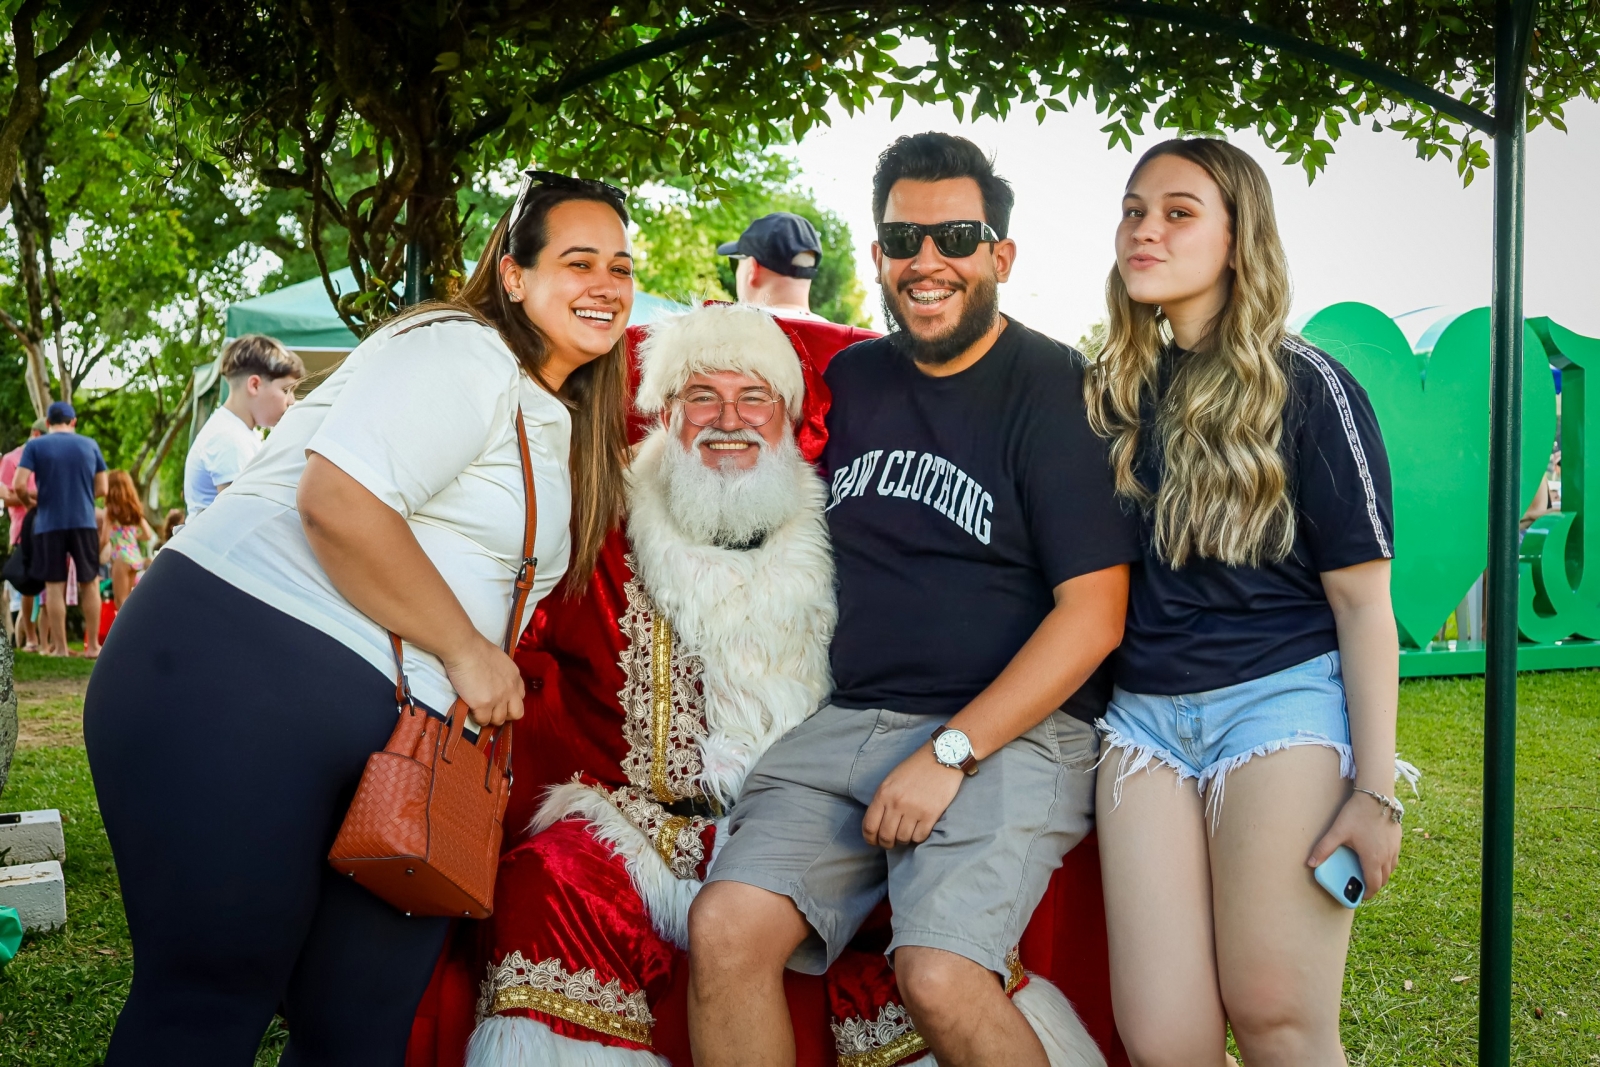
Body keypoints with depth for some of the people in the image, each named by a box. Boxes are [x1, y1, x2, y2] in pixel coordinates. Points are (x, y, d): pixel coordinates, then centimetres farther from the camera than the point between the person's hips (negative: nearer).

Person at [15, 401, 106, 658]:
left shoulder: (35, 446, -1)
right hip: (84, 522, 1)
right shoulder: (90, 445, 5)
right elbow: (101, 489, 5)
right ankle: (92, 646, 12)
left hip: (49, 524, -1)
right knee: (90, 583, 11)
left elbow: (18, 485, -10)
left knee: (54, 586, 4)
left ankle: (59, 648, 5)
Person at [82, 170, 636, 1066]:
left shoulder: (564, 419, 22)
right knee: (213, 994, -5)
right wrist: (464, 651, -14)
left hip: (398, 727, 9)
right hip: (244, 670, -9)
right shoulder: (463, 353, -8)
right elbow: (339, 499, -21)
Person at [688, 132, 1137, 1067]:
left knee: (939, 974, -26)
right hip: (850, 723, 5)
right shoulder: (849, 379, 14)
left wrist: (950, 752, -15)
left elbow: (1094, 613, -10)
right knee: (724, 930, -15)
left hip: (1010, 730, -5)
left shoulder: (1055, 390, -4)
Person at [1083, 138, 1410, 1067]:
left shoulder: (1305, 388, -3)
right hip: (1144, 712, 4)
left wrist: (1375, 789, -10)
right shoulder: (1114, 391, 11)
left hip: (1281, 700, -4)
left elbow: (1362, 599, -5)